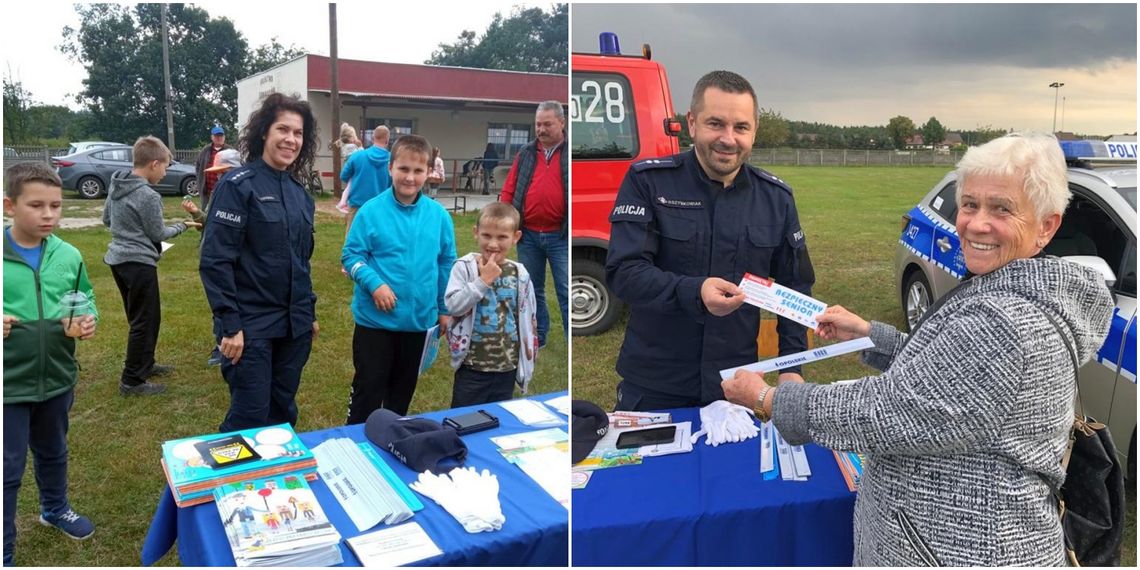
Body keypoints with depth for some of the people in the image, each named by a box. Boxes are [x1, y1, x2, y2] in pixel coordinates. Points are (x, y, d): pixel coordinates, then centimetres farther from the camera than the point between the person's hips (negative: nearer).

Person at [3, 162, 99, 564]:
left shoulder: (69, 256, -2)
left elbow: (86, 301, 10)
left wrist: (88, 321, -10)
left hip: (57, 377, 4)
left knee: (53, 452, 26)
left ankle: (55, 509, 51)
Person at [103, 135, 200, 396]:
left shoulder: (116, 186, 7)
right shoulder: (148, 196, -19)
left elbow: (106, 219, 17)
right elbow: (158, 234, -10)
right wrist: (182, 226, 5)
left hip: (119, 258, 9)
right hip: (139, 263, -9)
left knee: (141, 317, 21)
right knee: (145, 321, -2)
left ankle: (144, 365, 32)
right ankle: (132, 381, 2)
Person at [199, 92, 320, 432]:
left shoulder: (300, 193, 10)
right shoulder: (238, 185, -10)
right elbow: (215, 260, -15)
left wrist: (309, 313, 17)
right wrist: (229, 325, -18)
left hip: (294, 326, 6)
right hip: (251, 325, -6)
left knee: (284, 414, 15)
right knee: (250, 420, -1)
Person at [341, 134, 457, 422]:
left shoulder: (439, 215, -2)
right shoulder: (371, 211, -11)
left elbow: (446, 263, 7)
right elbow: (351, 255, -6)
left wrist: (444, 309, 10)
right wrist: (374, 284, -21)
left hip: (420, 320, 4)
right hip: (375, 319, -3)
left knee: (404, 387, 19)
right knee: (368, 387, 6)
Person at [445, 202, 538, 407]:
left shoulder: (520, 274, 2)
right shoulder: (464, 267, -8)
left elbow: (527, 318, 10)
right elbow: (453, 305, -19)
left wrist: (528, 358, 11)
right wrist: (483, 281, -21)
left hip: (507, 367, 3)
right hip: (472, 365, -3)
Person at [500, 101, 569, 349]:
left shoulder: (569, 153, 0)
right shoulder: (526, 154, 11)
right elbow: (509, 190, 11)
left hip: (560, 236, -4)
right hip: (528, 236, 4)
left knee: (566, 292, -2)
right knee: (532, 290, 14)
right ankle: (537, 338, 27)